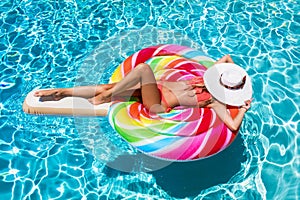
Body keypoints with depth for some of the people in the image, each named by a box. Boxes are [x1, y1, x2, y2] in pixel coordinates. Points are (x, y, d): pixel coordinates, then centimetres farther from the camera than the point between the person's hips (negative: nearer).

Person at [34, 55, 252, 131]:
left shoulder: (215, 102, -9)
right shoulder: (211, 80, 7)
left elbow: (234, 126, -21)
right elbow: (228, 57, 16)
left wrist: (244, 108, -10)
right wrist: (240, 77, 13)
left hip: (159, 105, -6)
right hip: (157, 87, 6)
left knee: (144, 68, -32)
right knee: (104, 87, -9)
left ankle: (103, 98, -15)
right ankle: (61, 93, 5)